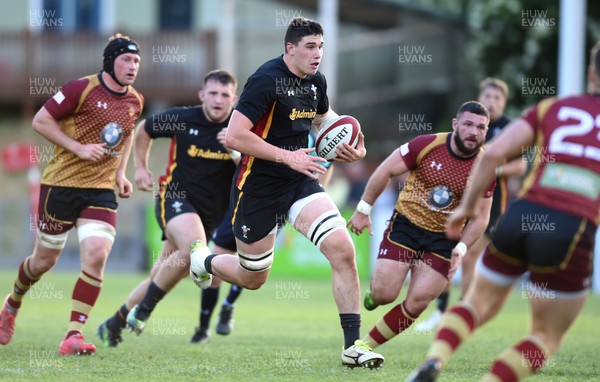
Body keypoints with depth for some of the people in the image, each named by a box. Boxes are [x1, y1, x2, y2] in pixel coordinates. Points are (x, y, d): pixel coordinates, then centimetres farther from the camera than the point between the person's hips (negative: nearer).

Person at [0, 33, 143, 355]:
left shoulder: (135, 102, 6)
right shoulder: (82, 89, -13)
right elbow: (40, 121, -11)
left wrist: (120, 173, 12)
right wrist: (79, 148, -18)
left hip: (101, 190, 4)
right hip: (61, 184, -4)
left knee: (96, 255, -16)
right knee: (45, 259, 8)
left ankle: (74, 334, -11)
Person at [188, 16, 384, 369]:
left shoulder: (316, 81, 3)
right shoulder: (266, 81, -20)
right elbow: (235, 136, -25)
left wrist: (350, 144, 5)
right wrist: (288, 156, -25)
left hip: (301, 181, 5)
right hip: (258, 187, -5)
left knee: (342, 247, -17)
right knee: (252, 279, 10)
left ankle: (353, 345, -12)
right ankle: (203, 260, 45)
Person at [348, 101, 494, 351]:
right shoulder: (427, 145, -14)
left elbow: (480, 217, 1)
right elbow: (385, 171, -3)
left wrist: (461, 248, -14)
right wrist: (363, 210, -1)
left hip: (444, 239, 2)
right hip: (406, 224, -1)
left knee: (417, 304, -10)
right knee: (383, 295, -12)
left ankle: (366, 347, 5)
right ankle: (374, 290, 26)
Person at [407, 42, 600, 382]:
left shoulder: (551, 108, 15)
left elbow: (495, 152, 5)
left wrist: (468, 206, 13)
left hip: (521, 214, 3)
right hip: (572, 232, -3)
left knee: (480, 303, 23)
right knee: (547, 338, 15)